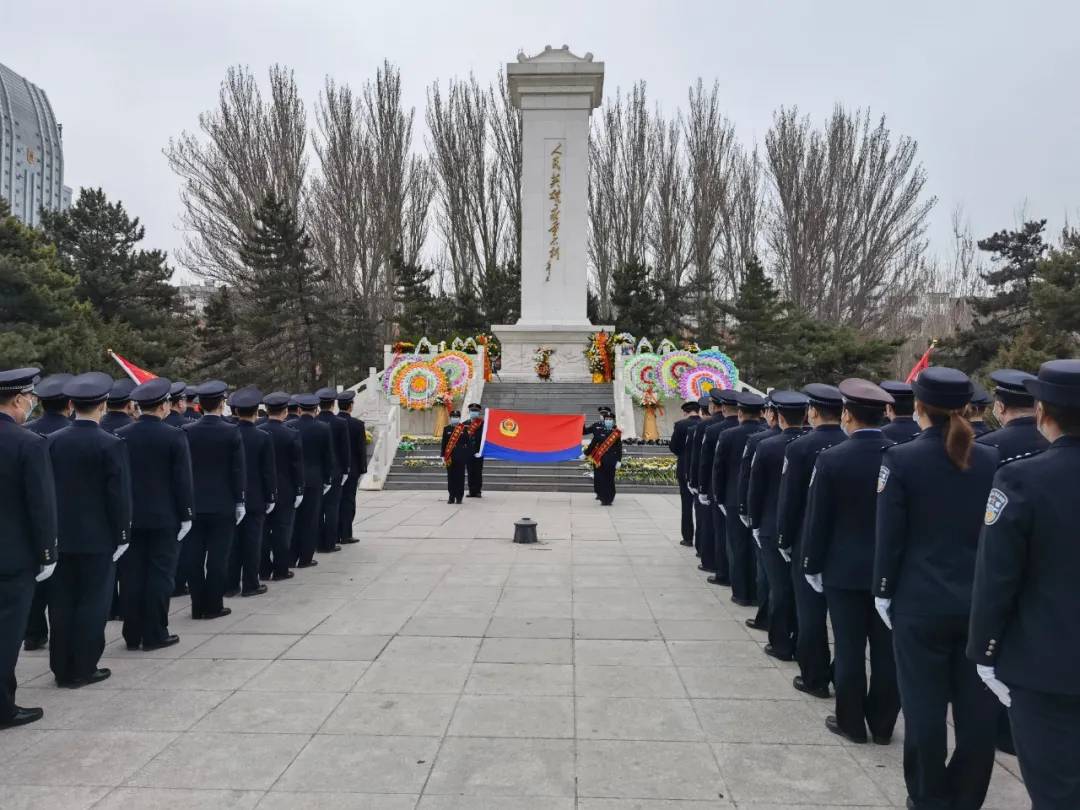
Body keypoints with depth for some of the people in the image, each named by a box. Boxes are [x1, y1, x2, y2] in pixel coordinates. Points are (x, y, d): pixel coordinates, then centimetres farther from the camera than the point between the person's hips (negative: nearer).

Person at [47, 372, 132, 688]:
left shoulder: (54, 441, 0)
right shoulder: (111, 444, -14)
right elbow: (119, 495, -14)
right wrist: (122, 535, -6)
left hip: (61, 535, 5)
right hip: (98, 537, -5)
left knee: (62, 603, 11)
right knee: (92, 603, 4)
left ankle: (62, 668, 20)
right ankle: (84, 668, 9)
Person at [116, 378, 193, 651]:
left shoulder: (120, 436, 0)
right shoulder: (174, 436, -10)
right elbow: (182, 479, -10)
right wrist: (186, 514, -4)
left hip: (130, 516, 4)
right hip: (164, 516, -4)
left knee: (133, 575, 9)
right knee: (160, 574, 3)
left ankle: (132, 634, 16)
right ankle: (155, 634, 6)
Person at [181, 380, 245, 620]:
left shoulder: (187, 431, -2)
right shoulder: (231, 432, -8)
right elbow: (238, 470, -7)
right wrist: (239, 501, 0)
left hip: (194, 504, 2)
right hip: (223, 505, -2)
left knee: (193, 556, 9)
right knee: (217, 556, 4)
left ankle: (198, 605, 15)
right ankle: (213, 606, 8)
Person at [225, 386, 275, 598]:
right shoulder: (263, 438, -10)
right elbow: (269, 472, -8)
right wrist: (271, 497, 1)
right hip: (255, 499, -3)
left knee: (232, 541, 9)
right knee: (252, 541, 4)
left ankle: (230, 584, 14)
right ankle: (250, 584, 9)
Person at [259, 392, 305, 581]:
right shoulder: (292, 435, -12)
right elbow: (297, 465, -9)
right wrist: (299, 490, -2)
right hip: (285, 490, -3)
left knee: (263, 529, 11)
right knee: (282, 529, 4)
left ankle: (264, 569, 18)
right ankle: (280, 570, 9)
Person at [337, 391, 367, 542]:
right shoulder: (357, 424, -11)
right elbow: (362, 449, -9)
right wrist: (362, 468, 0)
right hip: (351, 468, -3)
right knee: (348, 500, 3)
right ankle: (345, 535, 4)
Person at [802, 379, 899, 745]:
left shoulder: (831, 458, -13)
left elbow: (817, 520, -9)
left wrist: (812, 566, 1)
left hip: (844, 568, -3)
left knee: (849, 647, 7)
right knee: (887, 648, 11)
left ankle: (851, 722, 18)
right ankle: (882, 724, 23)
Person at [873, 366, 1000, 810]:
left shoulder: (901, 459, -10)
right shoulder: (991, 459, 1)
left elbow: (889, 536, -9)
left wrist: (884, 593, 0)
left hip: (921, 602, -4)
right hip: (980, 602, 4)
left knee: (925, 705, 8)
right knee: (977, 706, 12)